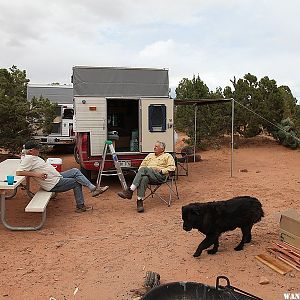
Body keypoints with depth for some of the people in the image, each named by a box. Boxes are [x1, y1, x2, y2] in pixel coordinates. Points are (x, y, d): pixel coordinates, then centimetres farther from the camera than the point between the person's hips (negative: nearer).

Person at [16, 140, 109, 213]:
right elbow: (18, 172, -28)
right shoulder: (28, 159, -19)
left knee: (75, 171, 6)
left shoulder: (33, 157, 10)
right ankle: (80, 206, 10)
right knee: (77, 182, -1)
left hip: (57, 176, 10)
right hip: (54, 184, -10)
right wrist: (36, 174, -29)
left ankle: (93, 188, 4)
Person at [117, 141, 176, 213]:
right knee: (144, 178, -36)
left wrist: (161, 170, -7)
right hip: (147, 174, 4)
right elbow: (142, 165, 27)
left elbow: (172, 167, 5)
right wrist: (140, 172, 4)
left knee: (144, 169, -33)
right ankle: (139, 201, -42)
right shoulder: (150, 155, 32)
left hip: (159, 176, -4)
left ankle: (130, 191, -38)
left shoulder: (167, 156, 17)